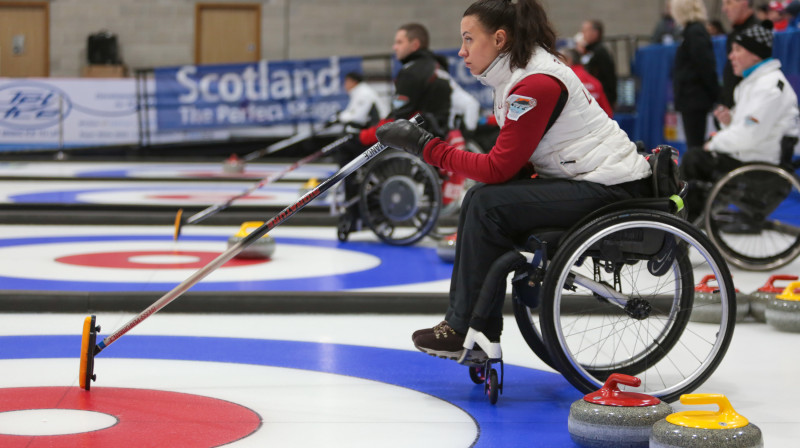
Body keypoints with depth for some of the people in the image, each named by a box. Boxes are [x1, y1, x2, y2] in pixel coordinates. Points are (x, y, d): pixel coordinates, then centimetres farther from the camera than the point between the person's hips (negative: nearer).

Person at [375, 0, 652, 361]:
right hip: (579, 180, 10)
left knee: (489, 205, -18)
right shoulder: (517, 75, 11)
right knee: (479, 199, 2)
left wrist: (425, 146, -16)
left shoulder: (536, 84, -21)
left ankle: (465, 329, -6)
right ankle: (476, 334, 3)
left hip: (611, 189, -10)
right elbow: (513, 163, 15)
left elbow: (497, 169, -21)